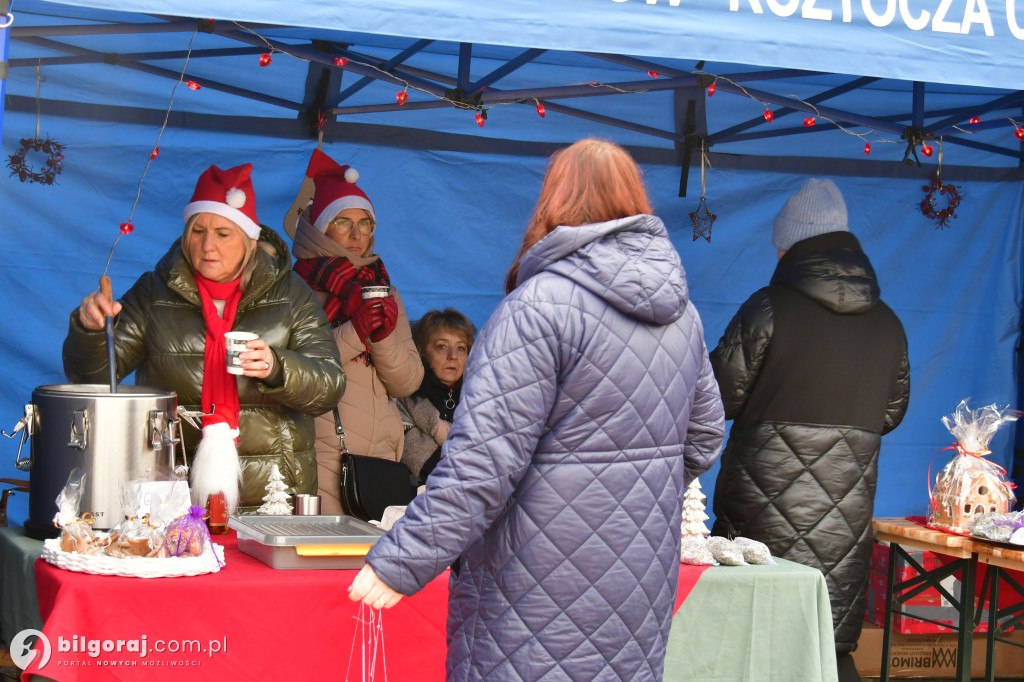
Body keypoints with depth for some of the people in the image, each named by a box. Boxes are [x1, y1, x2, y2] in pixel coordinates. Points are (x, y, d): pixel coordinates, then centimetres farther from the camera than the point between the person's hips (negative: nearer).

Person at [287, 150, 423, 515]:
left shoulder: (384, 290, 16)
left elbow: (408, 383, 8)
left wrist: (384, 336, -9)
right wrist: (354, 333, -18)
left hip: (380, 455, 4)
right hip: (318, 456, -4)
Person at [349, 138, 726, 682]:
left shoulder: (541, 305, -15)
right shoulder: (682, 313, 9)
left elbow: (486, 457, -21)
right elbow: (704, 436, 20)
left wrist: (399, 562, -18)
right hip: (642, 578, 8)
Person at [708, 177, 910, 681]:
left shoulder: (769, 308, -10)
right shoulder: (887, 323, 7)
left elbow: (721, 396, -7)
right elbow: (892, 413, 16)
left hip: (769, 496, -4)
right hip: (847, 504, 4)